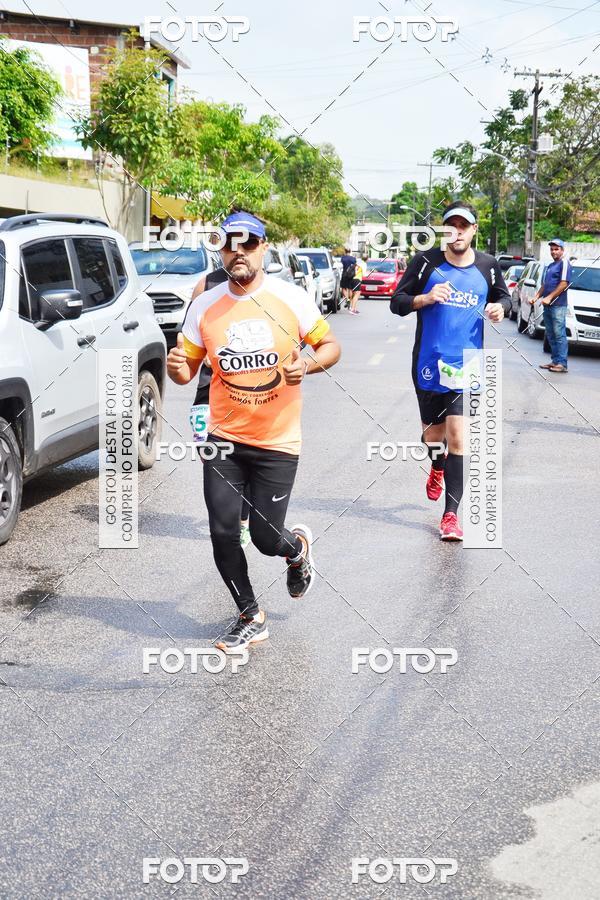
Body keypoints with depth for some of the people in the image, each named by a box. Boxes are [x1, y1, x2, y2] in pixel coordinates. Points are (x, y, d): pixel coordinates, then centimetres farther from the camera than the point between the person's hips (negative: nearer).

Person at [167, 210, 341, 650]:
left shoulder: (292, 298, -6)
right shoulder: (205, 305, 0)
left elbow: (330, 346, 3)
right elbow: (187, 368, 6)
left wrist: (308, 363, -20)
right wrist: (176, 367, -18)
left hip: (277, 441, -2)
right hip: (224, 437, 2)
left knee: (266, 537, -1)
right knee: (223, 532, -2)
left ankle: (298, 548, 38)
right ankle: (251, 617, 20)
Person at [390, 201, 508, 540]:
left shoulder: (488, 266, 2)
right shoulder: (426, 262, -3)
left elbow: (502, 296, 19)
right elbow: (397, 302, -1)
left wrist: (499, 308, -4)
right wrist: (425, 298, -19)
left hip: (466, 366, -1)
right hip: (428, 364, 1)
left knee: (456, 435, -11)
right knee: (432, 432, 14)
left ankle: (452, 513, -5)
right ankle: (438, 468, 51)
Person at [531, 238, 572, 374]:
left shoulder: (564, 263, -4)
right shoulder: (550, 266, 23)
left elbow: (564, 284, -14)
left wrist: (549, 298, -17)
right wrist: (536, 297, 11)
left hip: (558, 305, -9)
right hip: (547, 305, 9)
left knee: (559, 334, -10)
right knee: (550, 335, 10)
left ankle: (562, 363, -11)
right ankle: (555, 361, 15)